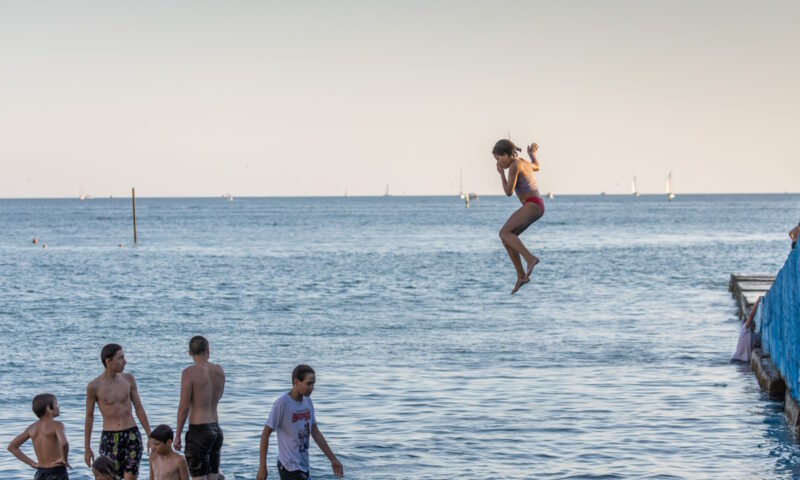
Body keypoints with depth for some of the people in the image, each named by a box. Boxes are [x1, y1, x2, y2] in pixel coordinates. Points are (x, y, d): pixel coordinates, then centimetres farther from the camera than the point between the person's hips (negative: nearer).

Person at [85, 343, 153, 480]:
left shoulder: (128, 379, 4)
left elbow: (139, 409, 11)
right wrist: (87, 448, 5)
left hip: (132, 435, 2)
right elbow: (89, 417, 3)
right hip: (109, 438, -2)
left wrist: (150, 436, 9)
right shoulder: (94, 386, -6)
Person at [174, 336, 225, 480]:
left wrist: (178, 436, -6)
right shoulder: (219, 371, 6)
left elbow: (184, 407, -14)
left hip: (198, 431, -7)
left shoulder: (189, 372, -12)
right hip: (216, 430, 7)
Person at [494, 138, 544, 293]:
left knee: (504, 233, -21)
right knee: (506, 238, 6)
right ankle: (521, 276, 5)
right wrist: (533, 154, 57)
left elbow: (509, 192, -12)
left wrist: (501, 173, 1)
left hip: (533, 205, -10)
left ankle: (530, 259, -33)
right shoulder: (524, 163, 18)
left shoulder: (514, 165, -11)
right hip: (535, 206, 10)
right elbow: (536, 167, 41)